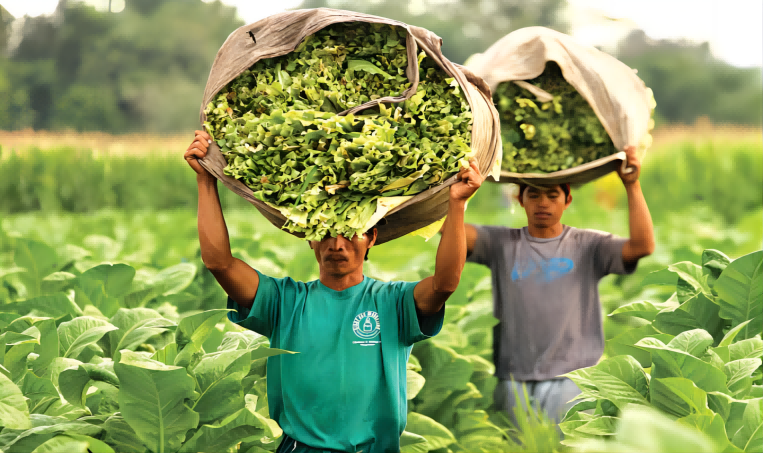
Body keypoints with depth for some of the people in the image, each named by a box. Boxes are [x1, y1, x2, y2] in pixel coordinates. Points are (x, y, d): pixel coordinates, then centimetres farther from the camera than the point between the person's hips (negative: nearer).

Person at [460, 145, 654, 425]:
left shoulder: (587, 246, 7)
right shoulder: (502, 244, 9)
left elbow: (642, 246, -7)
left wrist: (632, 186, -13)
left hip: (570, 380, -1)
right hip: (514, 380, 1)